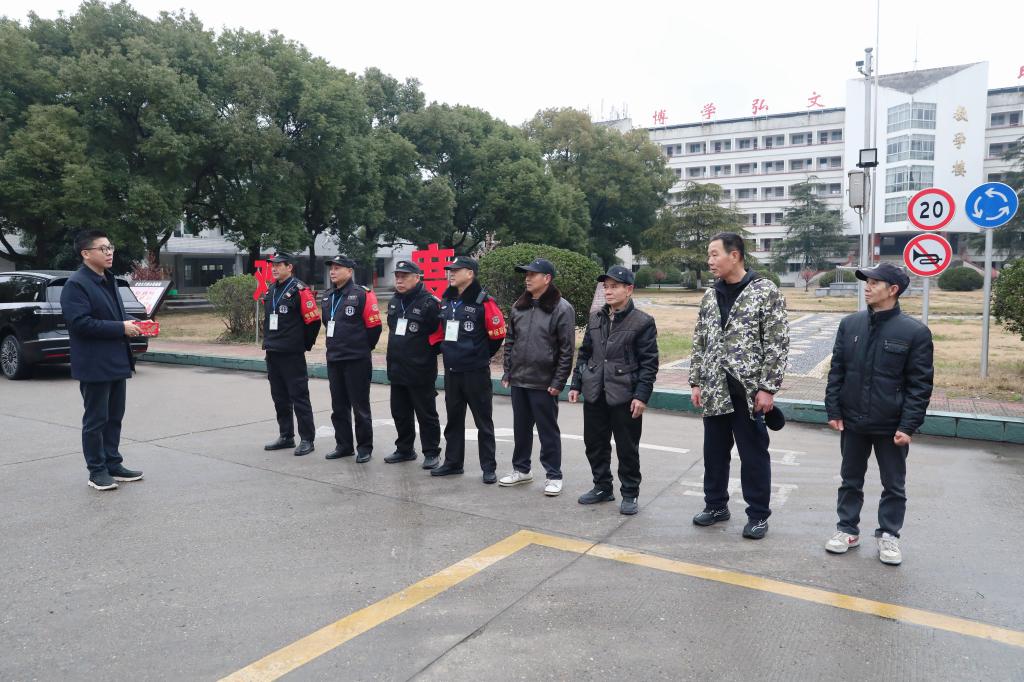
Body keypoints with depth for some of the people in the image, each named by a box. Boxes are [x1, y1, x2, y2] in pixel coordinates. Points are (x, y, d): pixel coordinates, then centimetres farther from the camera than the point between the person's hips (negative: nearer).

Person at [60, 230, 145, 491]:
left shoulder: (109, 280, 15)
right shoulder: (76, 284, -13)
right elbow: (80, 322, -22)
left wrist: (132, 323, 4)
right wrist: (121, 328, -21)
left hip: (117, 362, 9)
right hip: (95, 365, -9)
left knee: (114, 418, 15)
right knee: (96, 420, 2)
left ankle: (113, 464, 25)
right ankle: (97, 471, 13)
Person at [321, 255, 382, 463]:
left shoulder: (362, 295, -11)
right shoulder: (327, 297, 11)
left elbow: (374, 325, -8)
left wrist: (364, 348, 1)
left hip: (357, 360, -7)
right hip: (333, 359, 7)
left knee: (360, 406, 0)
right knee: (338, 406, 12)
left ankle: (364, 447, 10)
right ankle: (344, 445, 24)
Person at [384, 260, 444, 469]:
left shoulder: (429, 302, -13)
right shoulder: (394, 302, 12)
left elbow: (440, 333, -13)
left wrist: (427, 354, -7)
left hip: (421, 372, -8)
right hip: (396, 370, 8)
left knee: (426, 414, 2)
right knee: (400, 413, 16)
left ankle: (431, 453, 13)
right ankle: (404, 450, 29)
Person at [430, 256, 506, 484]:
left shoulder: (483, 301, -12)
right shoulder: (446, 301, 9)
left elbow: (497, 333, -7)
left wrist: (481, 355, 4)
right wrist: (449, 352, 15)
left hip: (476, 371, -7)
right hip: (451, 370, 7)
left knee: (483, 420, 2)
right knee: (453, 418, 15)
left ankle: (489, 468, 10)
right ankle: (453, 462, 27)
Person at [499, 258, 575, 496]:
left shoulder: (562, 309, -10)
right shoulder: (519, 306, 9)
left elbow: (566, 350, -11)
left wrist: (558, 382, -14)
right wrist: (507, 372, 9)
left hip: (544, 383, -6)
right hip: (518, 380, 6)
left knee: (548, 430, 3)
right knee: (521, 427, 16)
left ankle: (554, 476, 15)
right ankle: (521, 469, 31)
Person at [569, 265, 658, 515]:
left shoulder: (642, 322, -6)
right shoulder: (595, 318, 10)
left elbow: (649, 362, -8)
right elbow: (584, 354, 15)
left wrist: (642, 396, -14)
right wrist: (576, 385, 10)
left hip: (625, 397, -5)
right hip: (594, 395, 5)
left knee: (627, 449, 5)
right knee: (595, 444, 13)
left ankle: (630, 494, 20)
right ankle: (602, 487, 30)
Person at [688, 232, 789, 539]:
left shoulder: (766, 291, -8)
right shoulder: (710, 296, 9)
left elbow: (777, 344, -10)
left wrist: (768, 388, -14)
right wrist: (696, 382, 9)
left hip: (750, 390, -5)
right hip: (714, 391, 5)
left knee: (754, 455, 6)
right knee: (714, 452, 14)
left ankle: (758, 515, 20)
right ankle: (716, 505, 31)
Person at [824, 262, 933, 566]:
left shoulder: (915, 332, -10)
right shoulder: (850, 324, 0)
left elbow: (920, 384, -10)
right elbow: (836, 371, 4)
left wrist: (908, 425, -14)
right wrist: (833, 410, -1)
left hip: (891, 426, -3)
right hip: (853, 422, 3)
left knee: (894, 486, 12)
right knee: (851, 480, 15)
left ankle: (889, 535, 29)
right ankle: (848, 529, 30)